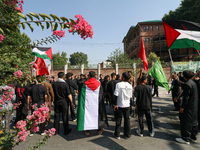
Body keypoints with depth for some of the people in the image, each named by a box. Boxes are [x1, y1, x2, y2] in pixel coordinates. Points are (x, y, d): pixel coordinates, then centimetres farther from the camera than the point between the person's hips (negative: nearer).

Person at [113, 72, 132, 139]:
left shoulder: (118, 84, -14)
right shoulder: (130, 86, -2)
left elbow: (116, 95, -17)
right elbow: (130, 96, 6)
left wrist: (115, 104, -12)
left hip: (119, 105, -3)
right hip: (127, 105, 3)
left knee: (118, 120, 9)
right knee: (127, 119, 13)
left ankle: (117, 135, 21)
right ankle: (127, 134, 23)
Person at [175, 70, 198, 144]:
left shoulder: (187, 84, -21)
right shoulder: (193, 82, 8)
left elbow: (186, 97, -22)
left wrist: (182, 107, -16)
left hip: (189, 107, -10)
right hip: (194, 106, 10)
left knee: (185, 122, 1)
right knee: (193, 121, 18)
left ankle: (185, 139, 11)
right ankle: (193, 137, 32)